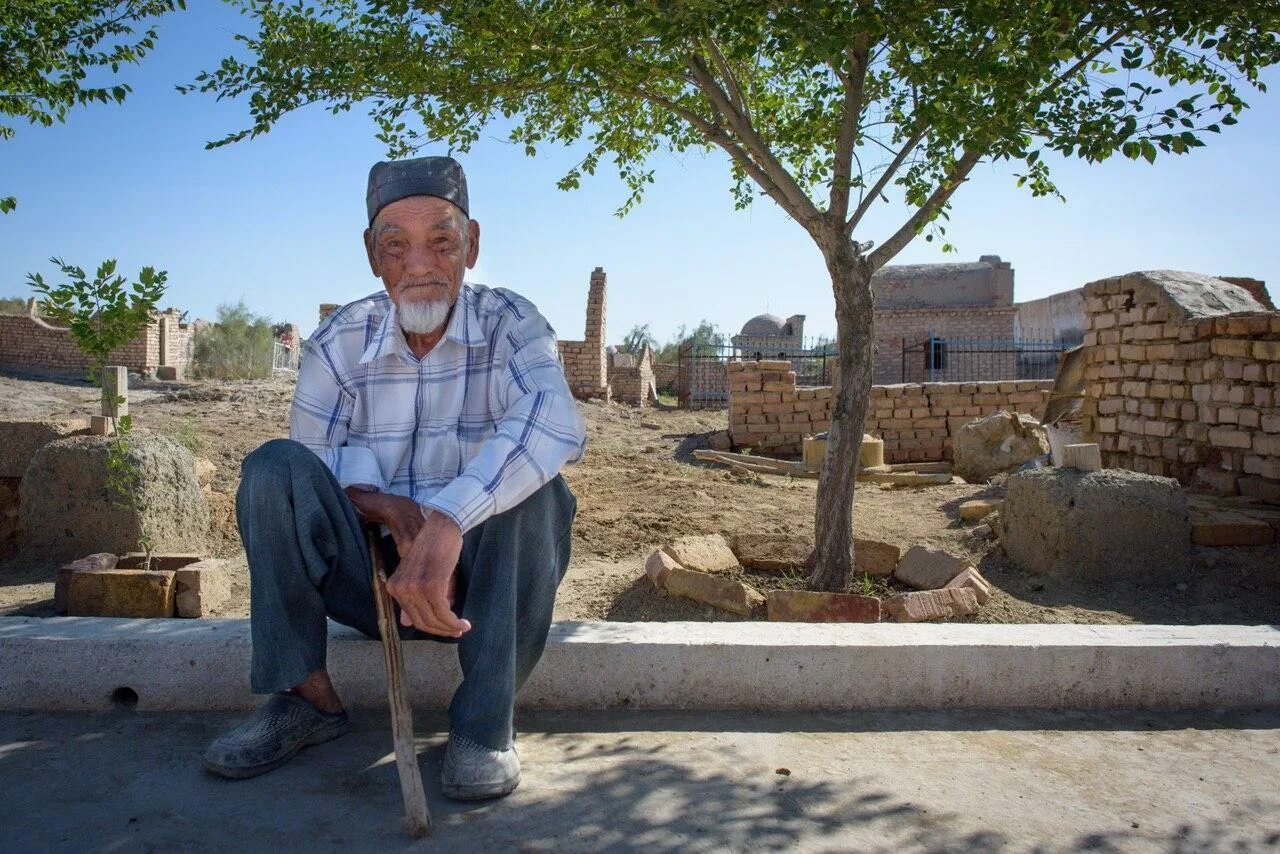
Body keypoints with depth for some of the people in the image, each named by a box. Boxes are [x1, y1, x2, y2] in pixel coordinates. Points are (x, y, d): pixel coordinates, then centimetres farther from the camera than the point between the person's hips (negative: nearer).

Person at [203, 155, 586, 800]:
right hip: (373, 570, 2)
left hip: (481, 576, -1)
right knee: (274, 466, -19)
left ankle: (486, 720, -18)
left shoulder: (508, 323, -10)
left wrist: (446, 522, -46)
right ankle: (308, 699, -10)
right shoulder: (339, 342, -2)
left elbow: (555, 422, -32)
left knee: (531, 482, -30)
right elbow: (308, 469, -8)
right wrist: (396, 512, -29)